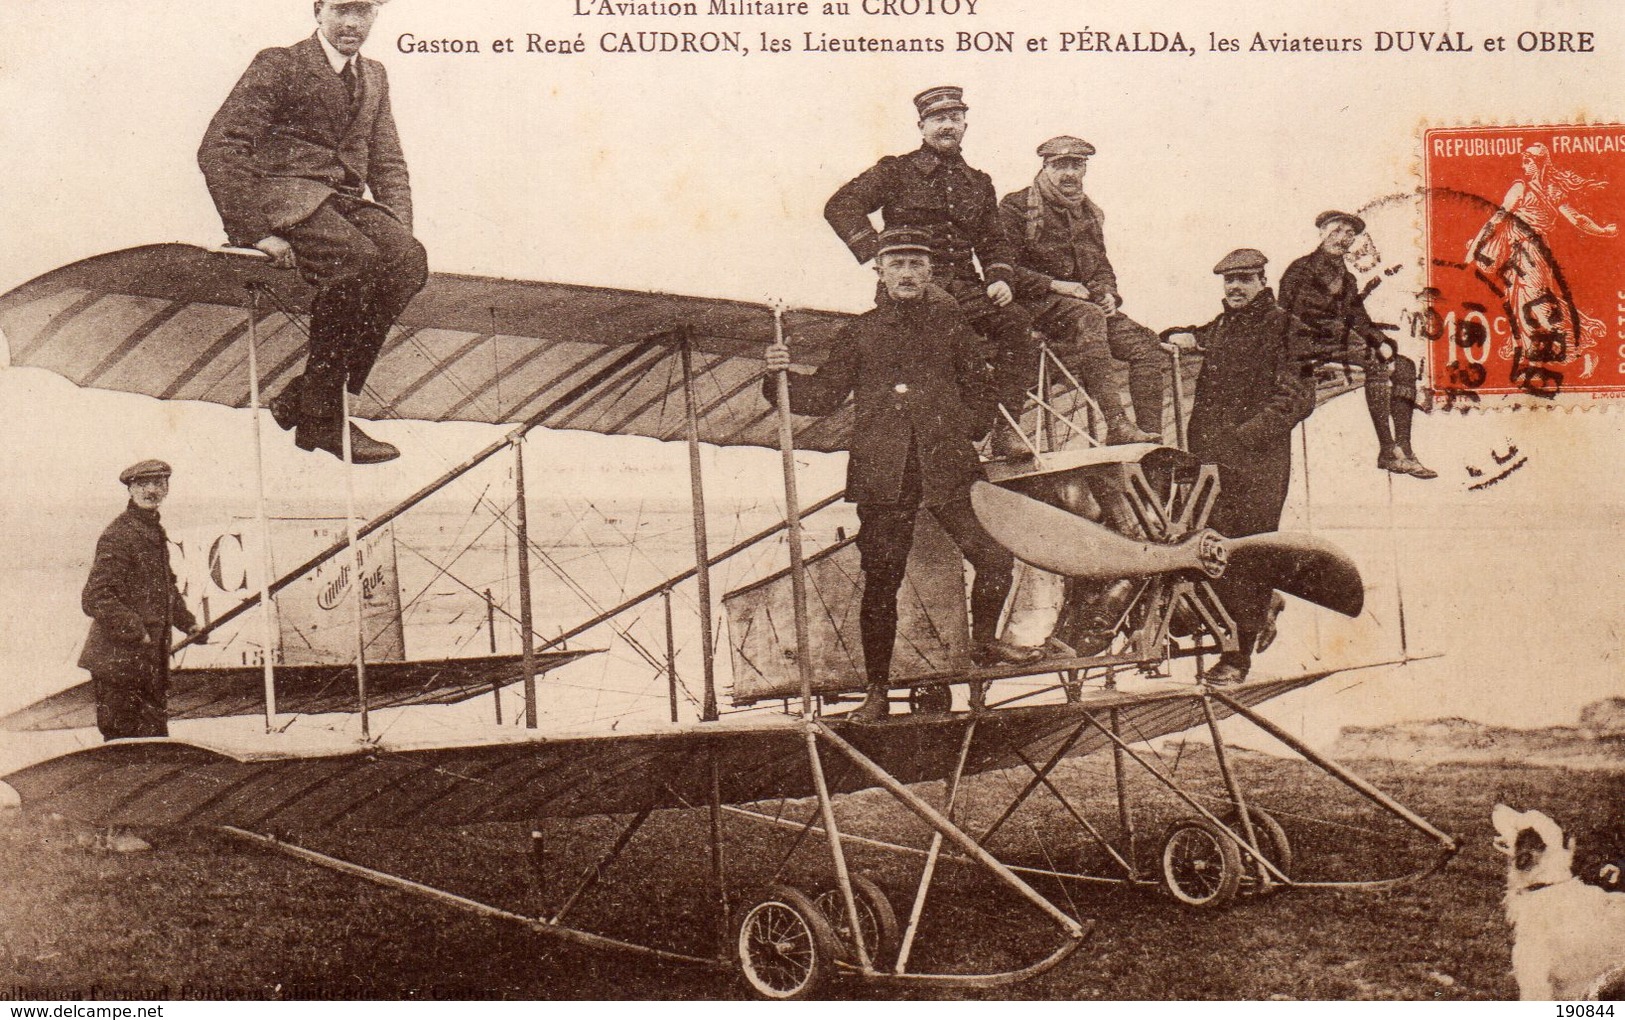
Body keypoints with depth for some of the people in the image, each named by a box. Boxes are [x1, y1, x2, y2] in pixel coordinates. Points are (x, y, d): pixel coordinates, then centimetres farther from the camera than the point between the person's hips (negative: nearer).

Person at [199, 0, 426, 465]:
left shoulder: (374, 77, 21)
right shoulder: (279, 65, 0)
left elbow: (389, 163, 23)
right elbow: (217, 150, -8)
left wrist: (399, 227, 3)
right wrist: (255, 232, -17)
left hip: (346, 200, 6)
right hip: (284, 195, -6)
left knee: (409, 259, -26)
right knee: (355, 258, -35)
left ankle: (303, 397, -20)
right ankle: (319, 417, -21)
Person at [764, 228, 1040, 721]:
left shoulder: (950, 322, 12)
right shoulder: (860, 332, 11)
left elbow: (977, 388, 17)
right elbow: (824, 394, 10)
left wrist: (961, 434, 2)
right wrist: (781, 375, -6)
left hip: (946, 467, 1)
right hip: (883, 474, -1)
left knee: (995, 556, -5)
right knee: (881, 582, 1)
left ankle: (983, 642, 22)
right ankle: (877, 690, 11)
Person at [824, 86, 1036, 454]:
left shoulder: (978, 183, 23)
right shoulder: (896, 171, 9)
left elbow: (993, 242, 26)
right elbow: (840, 206, 0)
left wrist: (1000, 279, 5)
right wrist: (878, 254, -10)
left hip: (964, 284, 4)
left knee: (1015, 321, -22)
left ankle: (1004, 427, -18)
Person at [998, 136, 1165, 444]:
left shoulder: (1088, 213, 20)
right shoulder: (1016, 207, -2)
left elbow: (1102, 266, 27)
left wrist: (1107, 293, 3)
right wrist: (1056, 285, -19)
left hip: (1085, 303, 7)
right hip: (1036, 304, -7)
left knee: (1145, 342, -13)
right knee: (1088, 317, -38)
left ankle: (1150, 433, -17)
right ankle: (1116, 423, -45)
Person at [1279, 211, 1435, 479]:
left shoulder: (1346, 278, 23)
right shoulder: (1302, 268, 0)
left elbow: (1358, 318, 18)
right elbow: (1287, 315, -10)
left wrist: (1381, 343, -1)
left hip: (1341, 341, 8)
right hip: (1313, 344, -8)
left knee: (1404, 366, -8)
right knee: (1376, 365, -29)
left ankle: (1403, 450, -17)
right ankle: (1387, 452, -31)